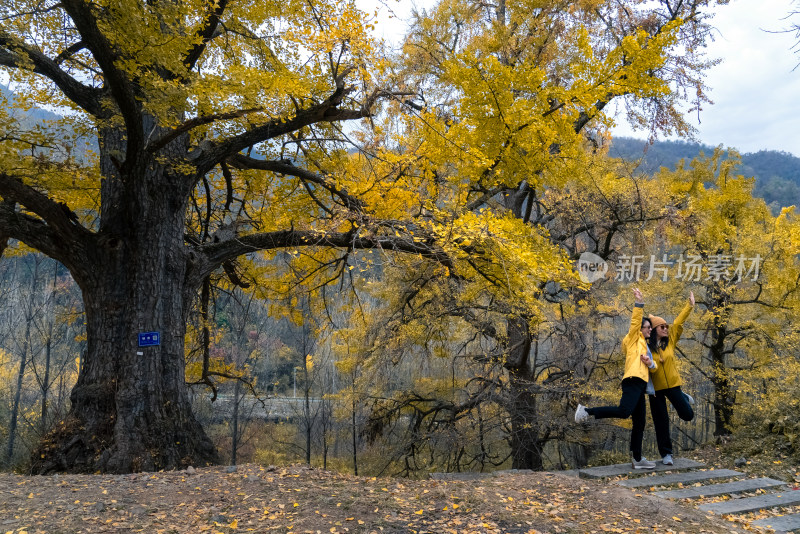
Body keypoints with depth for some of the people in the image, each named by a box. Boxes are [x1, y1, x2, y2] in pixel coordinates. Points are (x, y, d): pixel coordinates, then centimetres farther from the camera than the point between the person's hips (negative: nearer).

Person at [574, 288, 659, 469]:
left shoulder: (644, 346, 30)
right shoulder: (634, 339, 8)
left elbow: (653, 369, 25)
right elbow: (635, 321, -8)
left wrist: (651, 364, 2)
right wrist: (639, 303, -13)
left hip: (640, 386, 9)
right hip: (633, 380, -9)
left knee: (639, 423, 8)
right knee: (624, 411, -29)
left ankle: (637, 459, 12)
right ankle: (587, 411, -18)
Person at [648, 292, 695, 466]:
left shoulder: (670, 341, 1)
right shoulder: (646, 346, -8)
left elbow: (678, 322, -2)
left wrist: (690, 305, -5)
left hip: (672, 383, 3)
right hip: (655, 387, -2)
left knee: (687, 415, 6)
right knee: (661, 422, 3)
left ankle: (684, 398, 41)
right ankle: (666, 454, 17)